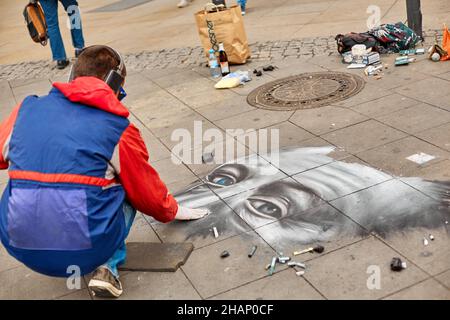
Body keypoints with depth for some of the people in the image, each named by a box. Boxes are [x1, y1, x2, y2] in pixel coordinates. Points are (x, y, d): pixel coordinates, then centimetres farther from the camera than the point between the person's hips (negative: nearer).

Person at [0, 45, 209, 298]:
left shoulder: (27, 109, 4)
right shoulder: (120, 130, -3)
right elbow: (149, 194, 10)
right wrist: (173, 211, 31)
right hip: (87, 250, -3)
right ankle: (108, 266, 4)